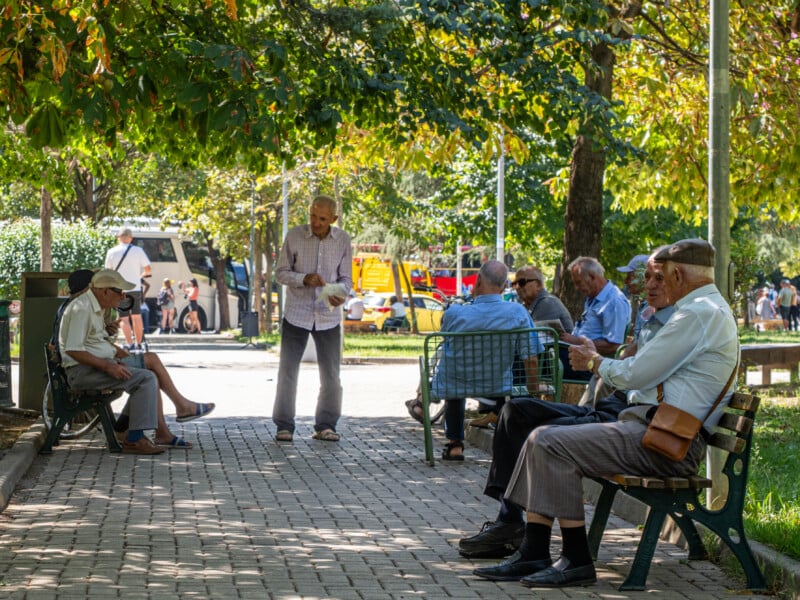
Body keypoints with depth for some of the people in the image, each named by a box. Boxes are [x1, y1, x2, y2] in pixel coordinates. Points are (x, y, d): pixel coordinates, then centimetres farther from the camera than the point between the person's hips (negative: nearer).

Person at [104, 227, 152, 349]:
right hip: (135, 288, 1)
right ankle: (138, 343, 16)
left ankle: (130, 344, -8)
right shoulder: (138, 251, -1)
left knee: (124, 318, 1)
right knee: (137, 317, 13)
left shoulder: (112, 252, -2)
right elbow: (148, 270, 1)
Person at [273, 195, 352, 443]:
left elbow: (346, 278, 4)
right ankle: (284, 426, 11)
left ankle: (325, 425, 17)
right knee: (287, 372, 1)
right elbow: (280, 273, -1)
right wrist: (304, 279, -19)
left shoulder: (342, 240, -1)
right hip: (297, 314, -1)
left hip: (328, 317, 1)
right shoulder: (294, 236, -6)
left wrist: (341, 294, -18)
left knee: (331, 376, 5)